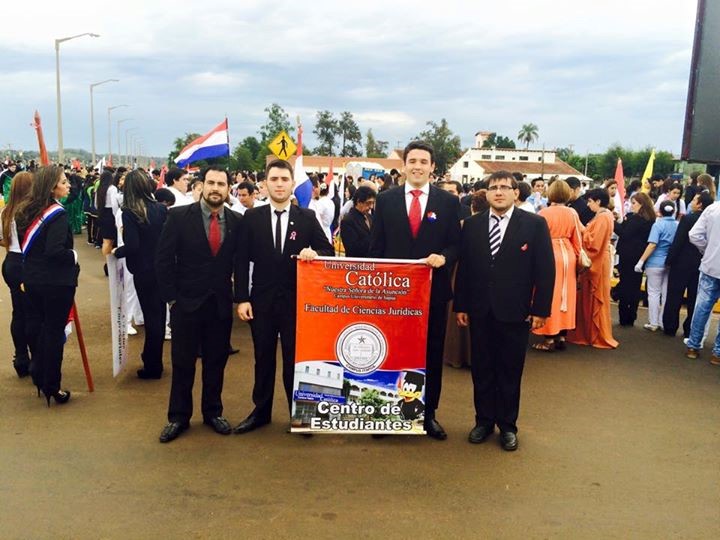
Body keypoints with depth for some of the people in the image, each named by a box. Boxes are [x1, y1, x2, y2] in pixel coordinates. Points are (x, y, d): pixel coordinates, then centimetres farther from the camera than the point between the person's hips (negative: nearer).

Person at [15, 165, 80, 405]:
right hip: (56, 282, -8)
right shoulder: (57, 214, -19)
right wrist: (74, 256, -10)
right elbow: (55, 250, -27)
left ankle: (39, 375, 33)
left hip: (32, 279, 8)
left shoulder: (26, 211, 6)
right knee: (53, 331, 1)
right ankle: (51, 386, 10)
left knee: (35, 326, 17)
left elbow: (24, 243, 13)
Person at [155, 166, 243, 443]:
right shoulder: (179, 216, -7)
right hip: (186, 303, -2)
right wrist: (172, 298, -7)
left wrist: (239, 297, 2)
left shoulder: (237, 222, 0)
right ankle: (178, 417, 24)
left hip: (221, 305, 2)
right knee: (182, 363, 9)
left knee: (216, 362, 12)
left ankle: (213, 412, 29)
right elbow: (163, 260, -5)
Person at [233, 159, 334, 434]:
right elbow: (242, 260, 0)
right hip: (261, 300, 1)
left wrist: (314, 253, -20)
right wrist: (243, 298, -6)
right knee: (263, 358, 13)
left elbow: (329, 251, 3)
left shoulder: (307, 217, 0)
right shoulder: (252, 217, 1)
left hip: (296, 300, -1)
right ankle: (261, 411, 28)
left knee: (295, 357, 8)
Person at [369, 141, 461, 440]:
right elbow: (376, 247, 3)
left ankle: (428, 414, 24)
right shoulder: (386, 199, 4)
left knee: (431, 354, 10)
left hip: (434, 290, 0)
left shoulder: (449, 202, 2)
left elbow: (455, 244, 2)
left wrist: (444, 257, -20)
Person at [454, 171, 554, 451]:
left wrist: (540, 309, -7)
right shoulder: (472, 224, 5)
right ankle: (484, 420, 27)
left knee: (510, 371, 9)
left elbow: (545, 269, -4)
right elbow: (463, 267, 7)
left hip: (515, 311, -2)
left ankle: (507, 425, 24)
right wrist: (460, 305, 5)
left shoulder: (535, 224, -3)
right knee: (481, 369, 11)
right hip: (480, 310, 3)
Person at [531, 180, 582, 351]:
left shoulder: (543, 213, -12)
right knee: (565, 295, 12)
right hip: (568, 255, 5)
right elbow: (577, 238, 6)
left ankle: (549, 338, 6)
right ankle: (562, 336, 18)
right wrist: (576, 257, 18)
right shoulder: (572, 213, 1)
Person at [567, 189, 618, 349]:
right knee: (590, 297, 13)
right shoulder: (603, 215, 13)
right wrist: (585, 231, 2)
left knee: (596, 298, 0)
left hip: (598, 261, -9)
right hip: (595, 260, 9)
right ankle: (591, 333, 21)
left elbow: (593, 242, -22)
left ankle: (601, 336, 10)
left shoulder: (603, 217, -17)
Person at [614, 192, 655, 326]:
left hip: (628, 257, -8)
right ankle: (631, 318, 18)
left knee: (625, 286, 0)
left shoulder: (635, 218, -15)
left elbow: (624, 234, -17)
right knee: (635, 287, 12)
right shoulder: (649, 219, 10)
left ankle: (624, 318, 3)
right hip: (639, 257, 8)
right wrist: (620, 223, 7)